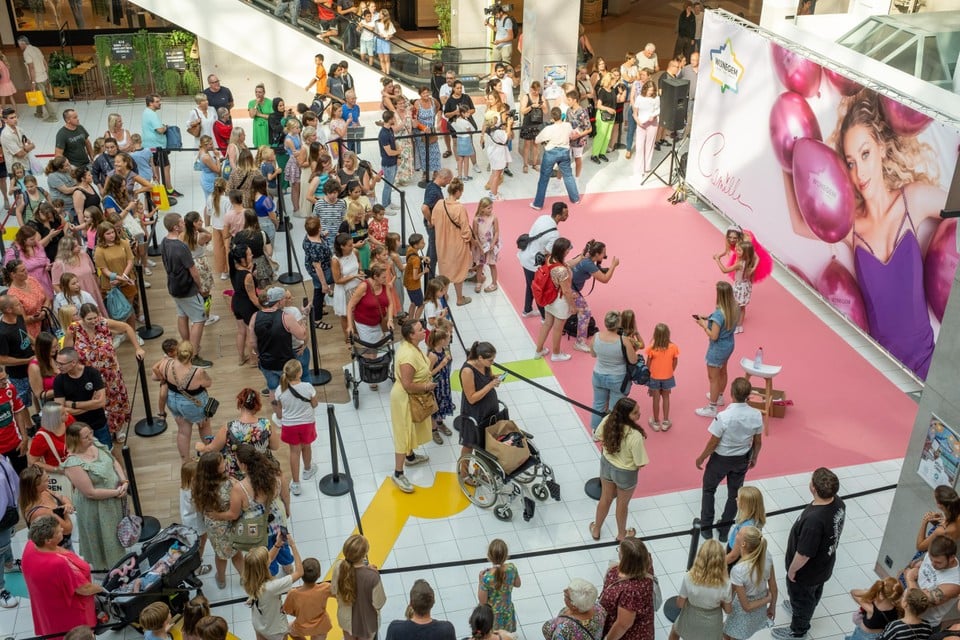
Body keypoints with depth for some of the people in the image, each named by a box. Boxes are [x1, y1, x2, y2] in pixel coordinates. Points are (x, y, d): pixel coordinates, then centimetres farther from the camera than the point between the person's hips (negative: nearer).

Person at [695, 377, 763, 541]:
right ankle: (724, 530, 34)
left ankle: (706, 528, 29)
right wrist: (754, 458, 15)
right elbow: (758, 441, -4)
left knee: (708, 490, 22)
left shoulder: (724, 416, -31)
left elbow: (713, 442, -20)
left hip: (721, 459, -3)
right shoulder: (756, 415, -18)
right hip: (742, 460, 3)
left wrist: (701, 458, -3)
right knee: (734, 494, 22)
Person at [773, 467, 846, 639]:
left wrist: (792, 570, -13)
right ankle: (801, 610, 62)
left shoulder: (814, 520, -45)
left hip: (807, 571, -7)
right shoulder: (838, 503, -20)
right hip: (825, 563, 7)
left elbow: (803, 554, -32)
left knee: (801, 599, 22)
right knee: (814, 593, 33)